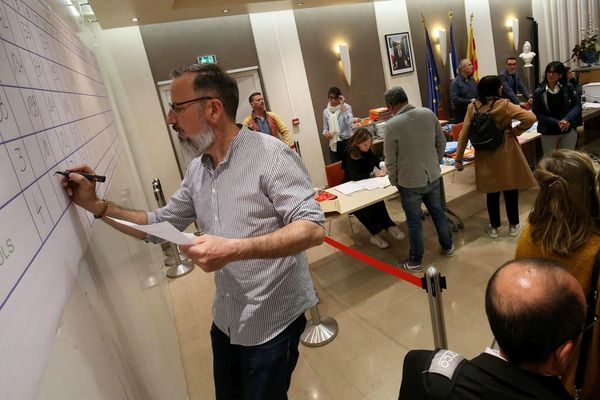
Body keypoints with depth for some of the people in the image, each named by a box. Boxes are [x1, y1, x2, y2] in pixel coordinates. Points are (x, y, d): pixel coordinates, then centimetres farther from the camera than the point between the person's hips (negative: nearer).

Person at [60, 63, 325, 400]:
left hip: (271, 321, -7)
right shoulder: (197, 170, 4)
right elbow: (161, 224, 13)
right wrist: (96, 205, 3)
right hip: (226, 317, 7)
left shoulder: (270, 154, -20)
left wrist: (234, 249, -36)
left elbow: (313, 228, -27)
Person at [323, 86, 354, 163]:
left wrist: (342, 106, -18)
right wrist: (326, 133, -10)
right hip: (333, 144, 3)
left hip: (346, 142, -3)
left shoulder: (347, 107, -3)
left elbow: (349, 122, -22)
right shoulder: (326, 112, 6)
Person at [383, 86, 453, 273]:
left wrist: (394, 181, 2)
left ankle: (415, 261, 24)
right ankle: (447, 247, 43)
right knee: (438, 211, 23)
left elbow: (390, 160, -13)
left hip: (410, 182, -5)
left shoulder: (391, 125, -19)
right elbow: (441, 143, 5)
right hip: (433, 176, 5)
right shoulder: (428, 113, -4)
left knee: (414, 221, 9)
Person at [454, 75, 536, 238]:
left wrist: (458, 158, -1)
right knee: (511, 189, 14)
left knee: (492, 192, 15)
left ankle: (494, 227, 26)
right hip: (506, 154, -2)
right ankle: (513, 225, 28)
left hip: (485, 156, 3)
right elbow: (530, 117, -23)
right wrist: (515, 131, -6)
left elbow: (464, 134, -5)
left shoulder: (472, 107, -5)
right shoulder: (504, 105, -14)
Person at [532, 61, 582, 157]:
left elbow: (577, 105, -1)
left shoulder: (568, 87, -4)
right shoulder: (539, 91, -7)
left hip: (568, 130, 1)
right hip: (548, 132, -1)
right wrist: (556, 122, -17)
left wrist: (567, 119, -19)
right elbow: (537, 114, -7)